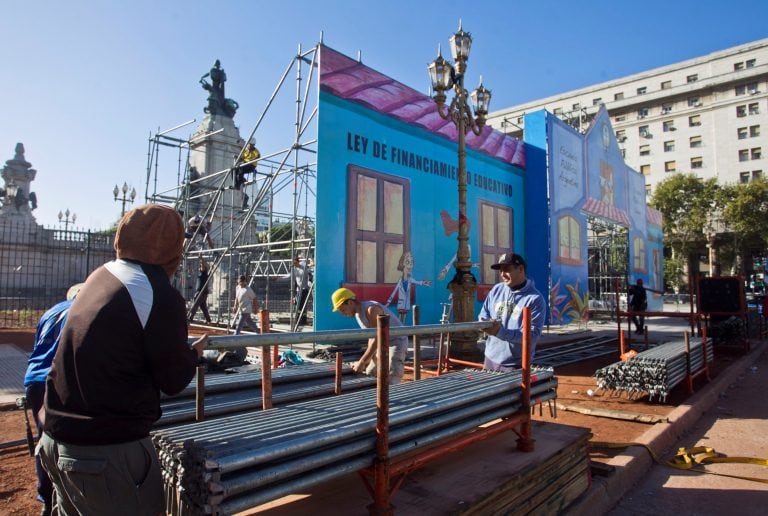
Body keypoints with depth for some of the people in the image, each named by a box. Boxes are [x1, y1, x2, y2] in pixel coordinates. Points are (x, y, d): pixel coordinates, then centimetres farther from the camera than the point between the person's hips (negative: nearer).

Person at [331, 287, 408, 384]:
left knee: (390, 382, -19)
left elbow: (377, 339, -25)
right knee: (369, 376, 13)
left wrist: (362, 362, -20)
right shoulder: (357, 313, 5)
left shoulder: (371, 309, -25)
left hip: (396, 342, -10)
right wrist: (368, 360, 6)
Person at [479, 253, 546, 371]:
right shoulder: (496, 290, 3)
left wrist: (501, 331, -30)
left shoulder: (535, 299, -12)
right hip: (490, 359, 5)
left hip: (517, 365, -5)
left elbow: (533, 335, -19)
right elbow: (483, 315, 12)